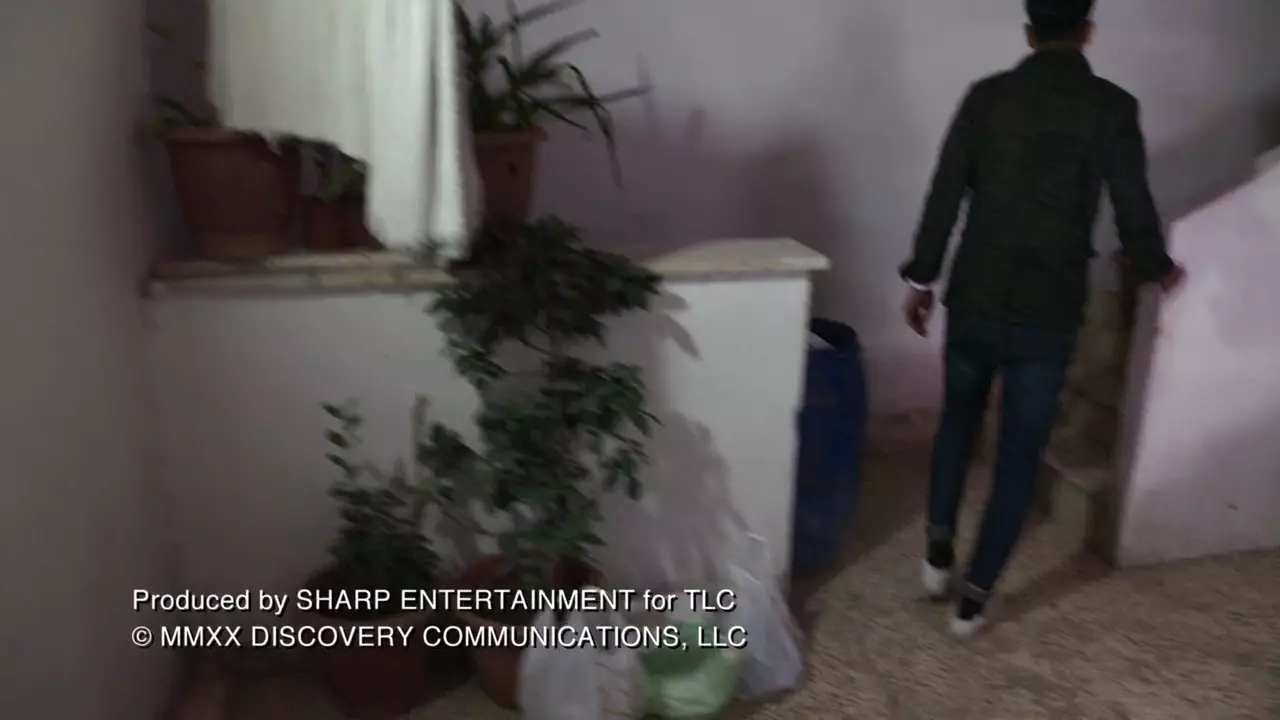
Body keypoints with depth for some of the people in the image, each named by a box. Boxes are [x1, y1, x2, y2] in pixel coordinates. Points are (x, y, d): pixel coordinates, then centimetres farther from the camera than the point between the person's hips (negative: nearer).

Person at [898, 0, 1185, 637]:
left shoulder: (987, 96, 0)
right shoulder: (1112, 107, -3)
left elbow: (944, 197, -1)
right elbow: (1134, 210, -3)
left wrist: (921, 278, 9)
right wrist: (1158, 269, 17)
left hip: (975, 301, 2)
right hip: (1049, 314, -1)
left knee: (958, 420, 25)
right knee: (1020, 456, 9)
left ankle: (938, 552, 25)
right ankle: (973, 598, 13)